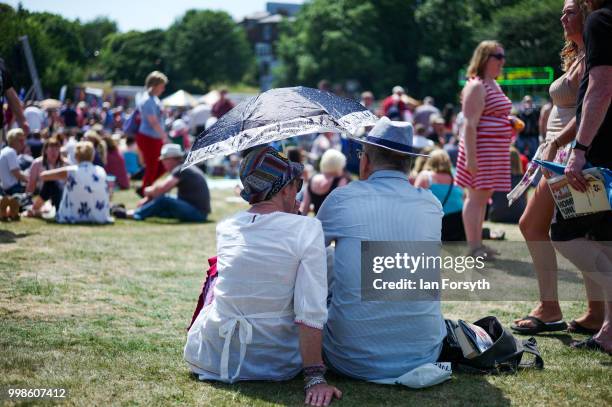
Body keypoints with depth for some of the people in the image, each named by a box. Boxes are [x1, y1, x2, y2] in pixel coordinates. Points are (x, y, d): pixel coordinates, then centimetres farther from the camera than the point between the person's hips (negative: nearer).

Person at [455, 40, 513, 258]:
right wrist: (470, 156, -24)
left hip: (495, 150, 10)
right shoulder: (476, 86, -12)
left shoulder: (494, 85, 18)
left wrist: (509, 122, 17)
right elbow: (470, 124, -19)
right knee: (476, 197, -7)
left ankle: (477, 243, 20)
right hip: (481, 148, -10)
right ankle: (473, 247, -4)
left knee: (483, 197, 13)